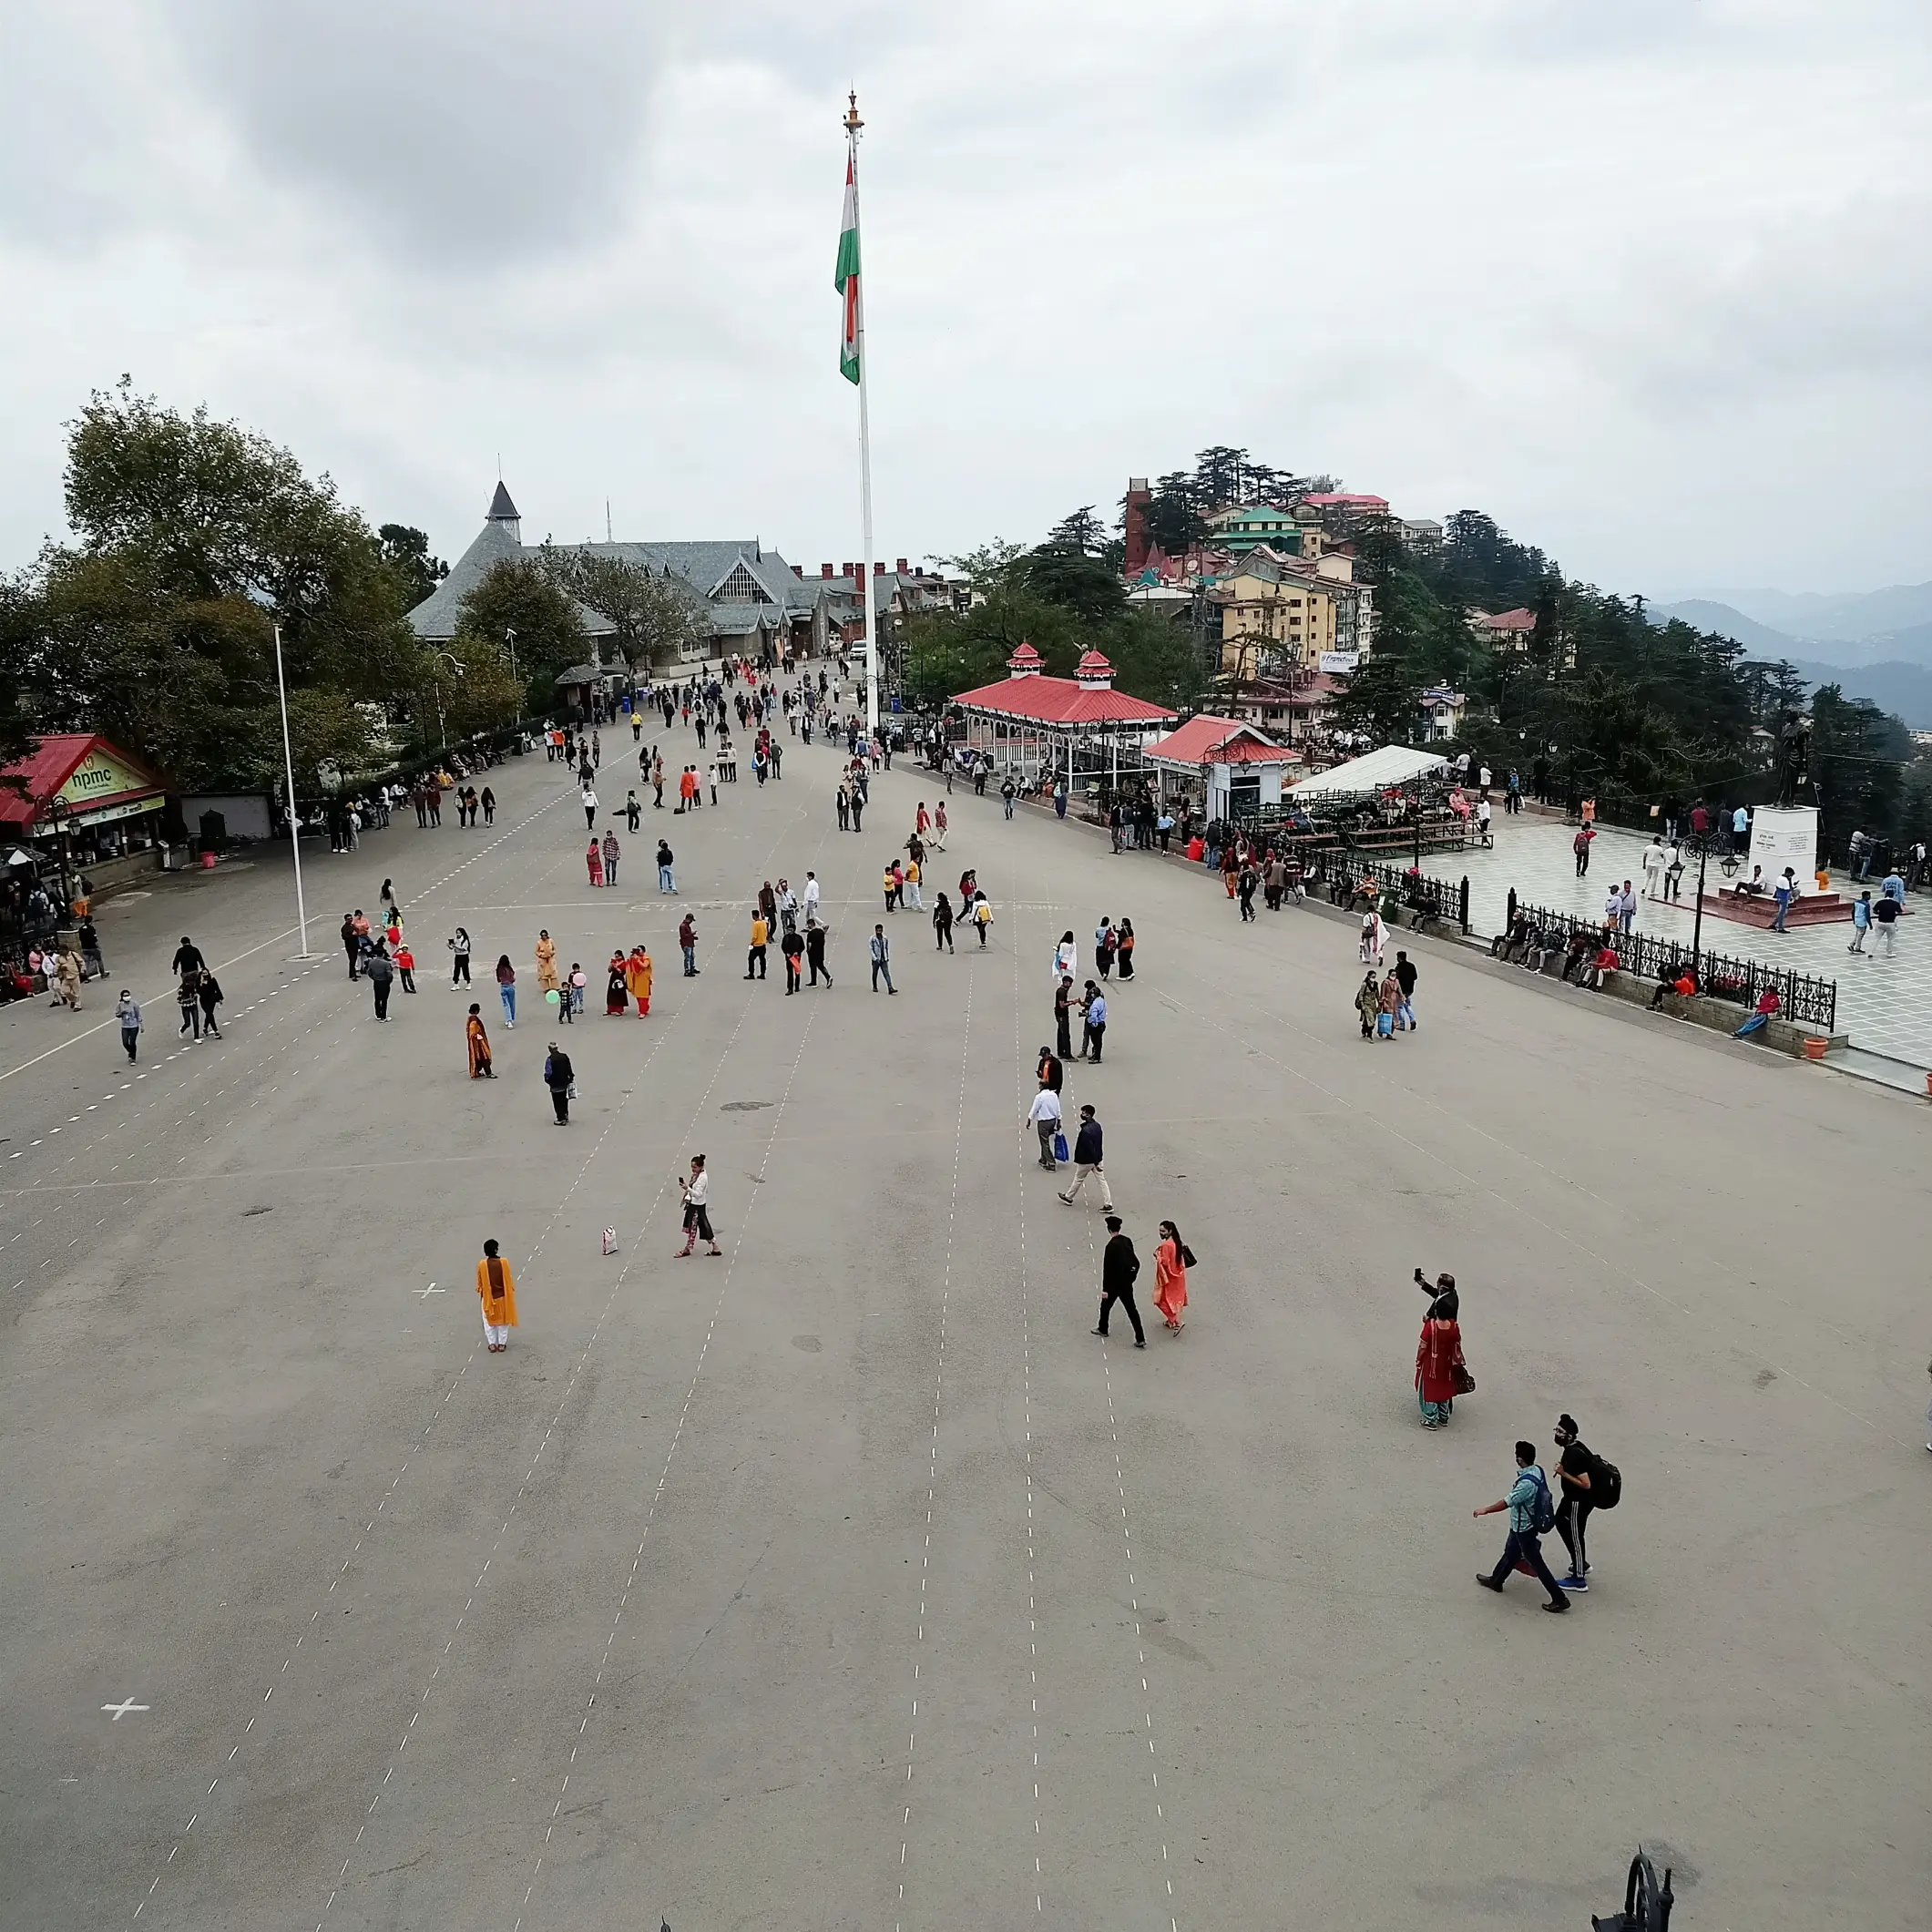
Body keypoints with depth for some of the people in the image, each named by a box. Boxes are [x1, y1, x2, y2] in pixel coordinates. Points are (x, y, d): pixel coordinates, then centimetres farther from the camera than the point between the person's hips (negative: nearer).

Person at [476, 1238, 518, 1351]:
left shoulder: (482, 1264, -16)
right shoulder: (504, 1262, -17)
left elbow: (480, 1282, -4)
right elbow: (509, 1280, -8)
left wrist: (480, 1292, 13)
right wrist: (511, 1290, 7)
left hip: (488, 1297, 0)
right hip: (502, 1297, 0)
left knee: (489, 1321, 17)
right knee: (503, 1320, 16)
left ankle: (492, 1344, 20)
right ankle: (502, 1344, 22)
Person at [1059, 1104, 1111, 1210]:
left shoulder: (1085, 1130, -28)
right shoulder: (1097, 1125, 0)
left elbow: (1089, 1147, -28)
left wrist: (1096, 1163, -25)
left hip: (1086, 1161, -7)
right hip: (1097, 1159, 7)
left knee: (1078, 1180, 14)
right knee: (1102, 1181, 7)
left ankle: (1069, 1197, 35)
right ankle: (1108, 1205, 6)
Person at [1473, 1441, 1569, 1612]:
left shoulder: (1527, 1483, -35)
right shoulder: (1537, 1470, -9)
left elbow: (1507, 1502, -28)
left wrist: (1485, 1510, -15)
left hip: (1524, 1529, -9)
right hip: (1521, 1525, 9)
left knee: (1536, 1563, 5)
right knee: (1510, 1553, 26)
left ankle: (1559, 1599, 14)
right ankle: (1496, 1581, 45)